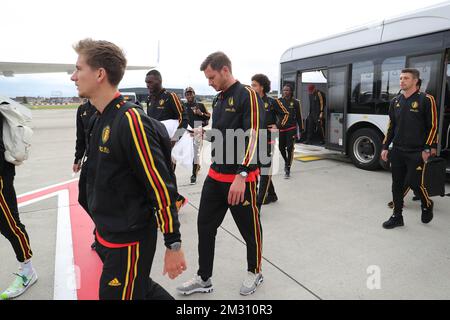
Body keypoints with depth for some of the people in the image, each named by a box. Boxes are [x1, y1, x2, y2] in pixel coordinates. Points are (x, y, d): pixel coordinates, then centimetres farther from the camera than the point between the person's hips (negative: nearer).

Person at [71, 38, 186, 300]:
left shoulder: (130, 120, -24)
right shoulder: (103, 118, 5)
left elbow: (162, 186, -23)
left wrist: (173, 244, -18)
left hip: (130, 241, -8)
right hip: (108, 235, 8)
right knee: (142, 289, 22)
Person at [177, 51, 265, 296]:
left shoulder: (247, 95, -12)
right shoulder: (219, 99, 13)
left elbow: (253, 137, -20)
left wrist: (241, 176, -26)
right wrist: (203, 133, 5)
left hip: (241, 178, -8)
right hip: (215, 176, 8)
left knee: (249, 228, 10)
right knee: (205, 226, 11)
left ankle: (254, 272, 34)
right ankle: (203, 279, 27)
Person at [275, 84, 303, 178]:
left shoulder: (295, 102, 1)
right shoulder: (279, 101, 4)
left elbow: (299, 116, 6)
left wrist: (301, 128, 7)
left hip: (291, 129, -2)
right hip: (281, 128, 3)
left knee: (290, 148, -5)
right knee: (281, 147, 11)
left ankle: (288, 170, 2)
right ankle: (286, 161, 40)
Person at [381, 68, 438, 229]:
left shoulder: (426, 100, -5)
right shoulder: (395, 101, 9)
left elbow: (433, 127, -6)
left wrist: (427, 149, -11)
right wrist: (385, 147, 10)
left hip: (416, 152, -4)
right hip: (397, 151, 5)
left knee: (414, 182, -4)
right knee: (397, 184, 6)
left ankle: (427, 205, 27)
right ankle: (397, 216, 17)